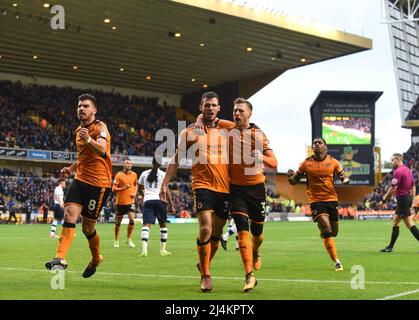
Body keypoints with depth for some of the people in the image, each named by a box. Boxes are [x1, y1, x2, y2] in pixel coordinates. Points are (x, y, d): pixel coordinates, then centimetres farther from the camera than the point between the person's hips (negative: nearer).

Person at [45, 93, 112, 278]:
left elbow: (102, 149, -32)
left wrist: (89, 140, -52)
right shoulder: (79, 130, 15)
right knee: (69, 214, -16)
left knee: (88, 227, 2)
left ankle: (96, 259, 28)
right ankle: (60, 258, -20)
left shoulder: (100, 127, -11)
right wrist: (71, 168, 13)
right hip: (80, 179, 6)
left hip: (99, 183, -6)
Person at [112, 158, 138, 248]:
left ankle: (129, 239, 4)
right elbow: (113, 189, -8)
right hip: (120, 202, -2)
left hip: (130, 201, 2)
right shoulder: (119, 175, -8)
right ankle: (116, 240, 24)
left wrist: (135, 193, 4)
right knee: (118, 222, 6)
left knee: (132, 220, -13)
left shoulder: (134, 175, 4)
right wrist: (123, 188, -22)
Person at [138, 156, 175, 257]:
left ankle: (144, 248, -25)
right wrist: (172, 206, 2)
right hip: (159, 200, -1)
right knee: (163, 225, 15)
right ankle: (163, 249, 18)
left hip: (147, 200, 1)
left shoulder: (144, 173, 11)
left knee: (146, 225, -7)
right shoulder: (163, 174, 2)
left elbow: (140, 189, 21)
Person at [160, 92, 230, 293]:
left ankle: (203, 265, 33)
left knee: (216, 234, 8)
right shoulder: (190, 132, 4)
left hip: (224, 188, 3)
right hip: (202, 184, -3)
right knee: (205, 229, -19)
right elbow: (176, 160, 10)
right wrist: (165, 183, 4)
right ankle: (205, 276, -7)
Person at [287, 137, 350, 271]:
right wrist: (291, 176, -15)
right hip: (316, 200, -3)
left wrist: (345, 180, -12)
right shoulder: (306, 163, 1)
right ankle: (336, 261, -10)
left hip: (332, 199, 3)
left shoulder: (333, 162, 4)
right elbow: (294, 181, 8)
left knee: (334, 232, 10)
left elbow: (343, 177, 12)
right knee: (326, 230, -19)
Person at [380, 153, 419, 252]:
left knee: (409, 224, -9)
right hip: (408, 197, 10)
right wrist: (411, 201, 21)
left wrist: (383, 200, -10)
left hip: (402, 198, -10)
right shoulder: (407, 170, 14)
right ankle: (390, 247, 19)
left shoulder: (398, 171, -14)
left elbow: (393, 189, -18)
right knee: (395, 222, 14)